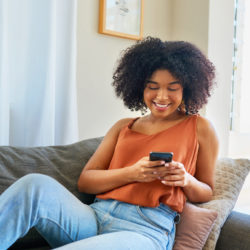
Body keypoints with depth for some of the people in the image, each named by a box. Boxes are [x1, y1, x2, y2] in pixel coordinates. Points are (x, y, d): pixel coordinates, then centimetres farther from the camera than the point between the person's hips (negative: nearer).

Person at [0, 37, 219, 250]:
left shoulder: (199, 128, 12)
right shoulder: (123, 127, 19)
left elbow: (207, 193, 16)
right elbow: (85, 181, 10)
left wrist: (187, 180, -8)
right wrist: (132, 173, -8)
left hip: (147, 228, -4)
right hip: (95, 216, 4)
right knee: (36, 184, -29)